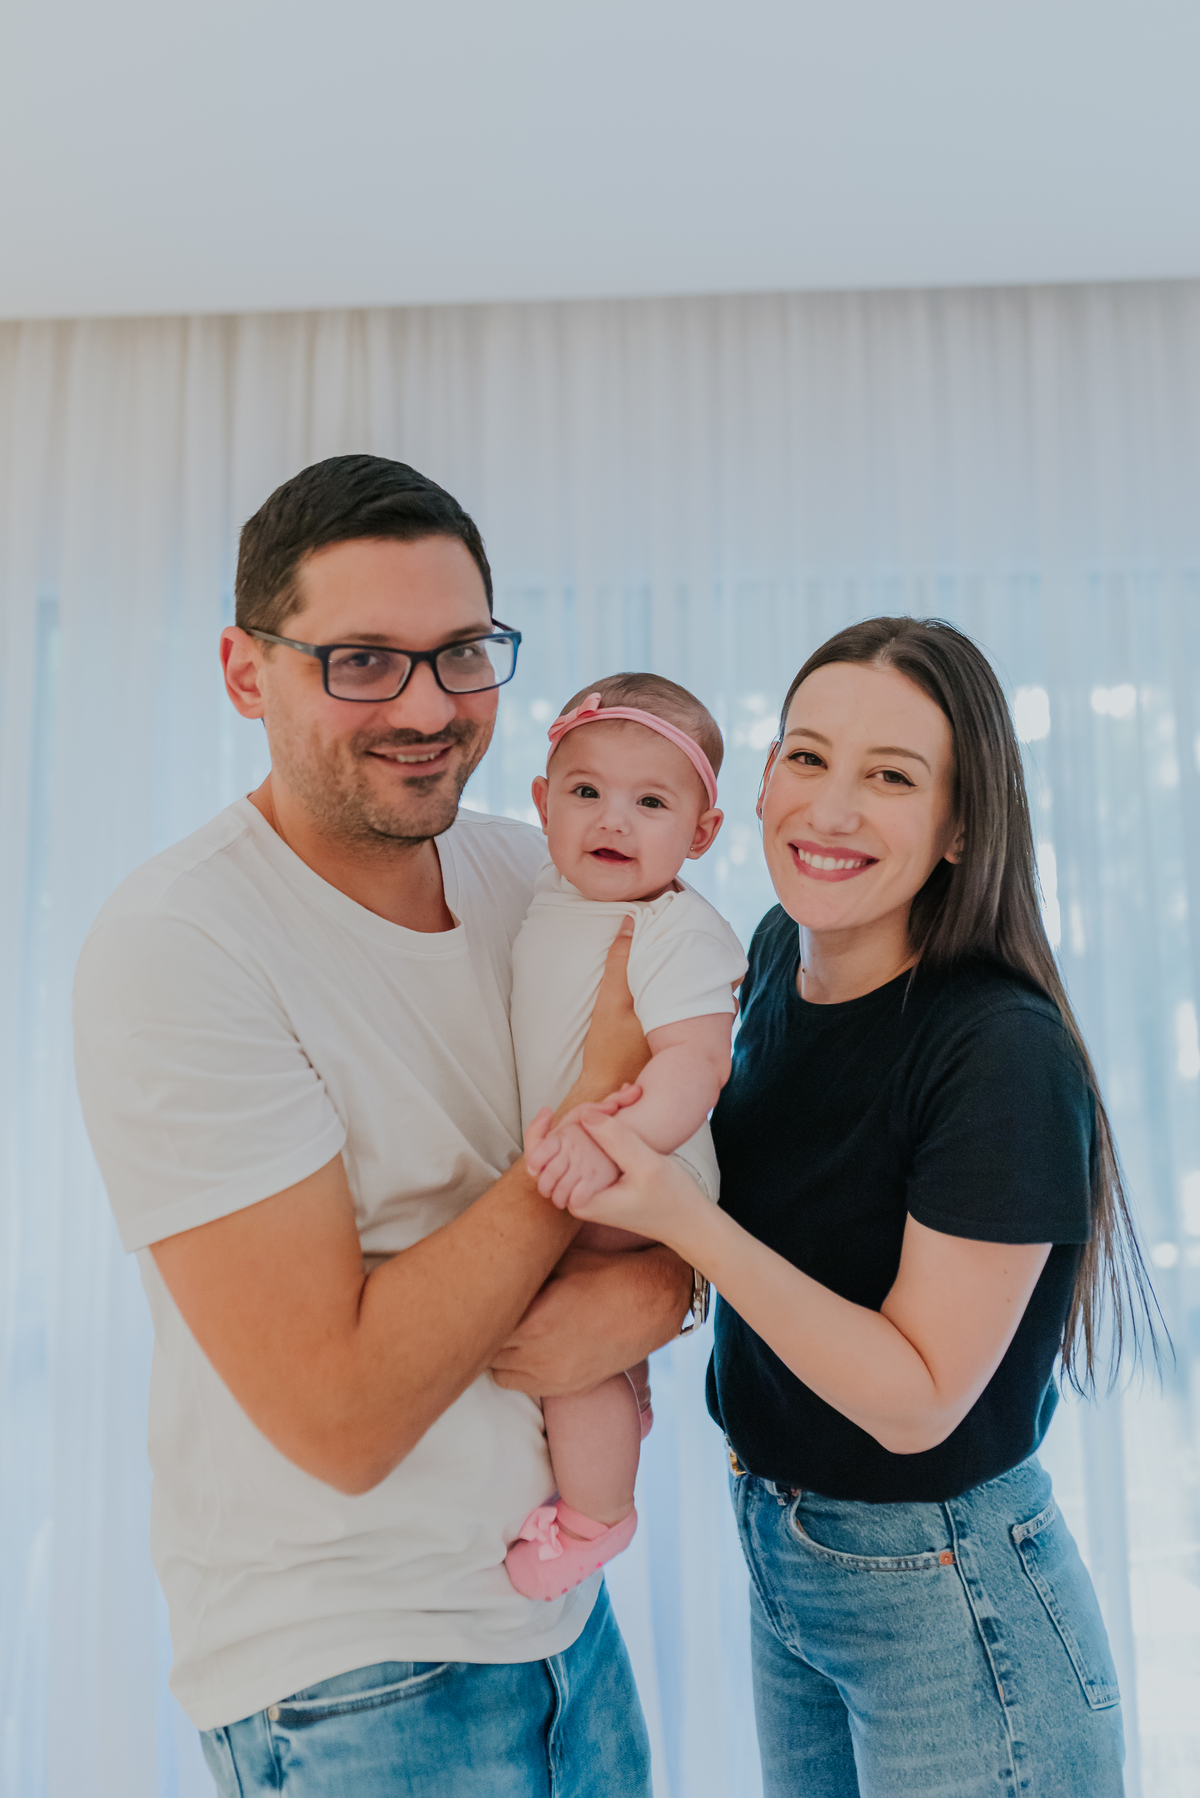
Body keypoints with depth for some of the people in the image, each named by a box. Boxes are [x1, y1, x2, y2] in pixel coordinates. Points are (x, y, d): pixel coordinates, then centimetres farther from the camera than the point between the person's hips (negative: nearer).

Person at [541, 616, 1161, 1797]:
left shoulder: (1006, 1057, -27)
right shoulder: (778, 952, -6)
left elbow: (918, 1403, -24)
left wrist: (679, 1217, -32)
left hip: (950, 1605, -6)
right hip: (775, 1549, 7)